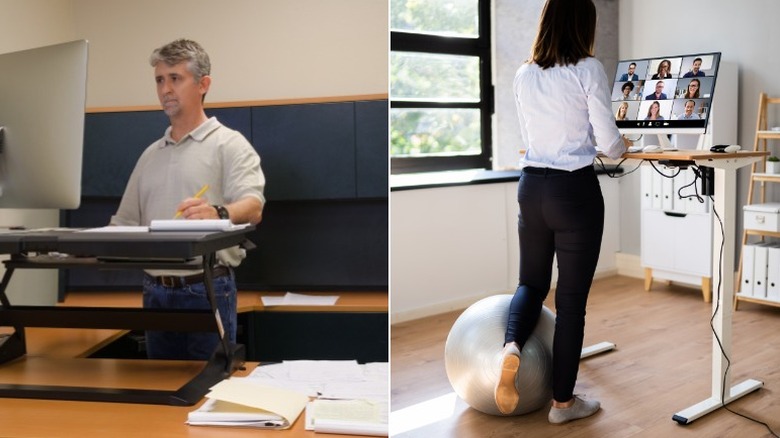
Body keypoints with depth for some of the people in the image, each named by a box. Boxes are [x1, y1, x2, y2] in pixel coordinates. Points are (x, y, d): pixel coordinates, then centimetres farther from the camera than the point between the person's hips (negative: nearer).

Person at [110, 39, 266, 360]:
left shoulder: (229, 144, -2)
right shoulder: (151, 155, 17)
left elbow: (252, 207, -18)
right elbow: (125, 223, 19)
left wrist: (219, 213, -40)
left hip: (207, 289, -6)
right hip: (155, 292, 6)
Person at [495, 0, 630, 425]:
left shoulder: (523, 75, 7)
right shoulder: (588, 69, -9)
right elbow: (608, 142, -8)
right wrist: (621, 147, 14)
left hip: (531, 186, 5)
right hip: (575, 191, -5)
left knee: (532, 281, 21)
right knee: (571, 298, 5)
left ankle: (511, 347, -9)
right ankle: (563, 401, 17)